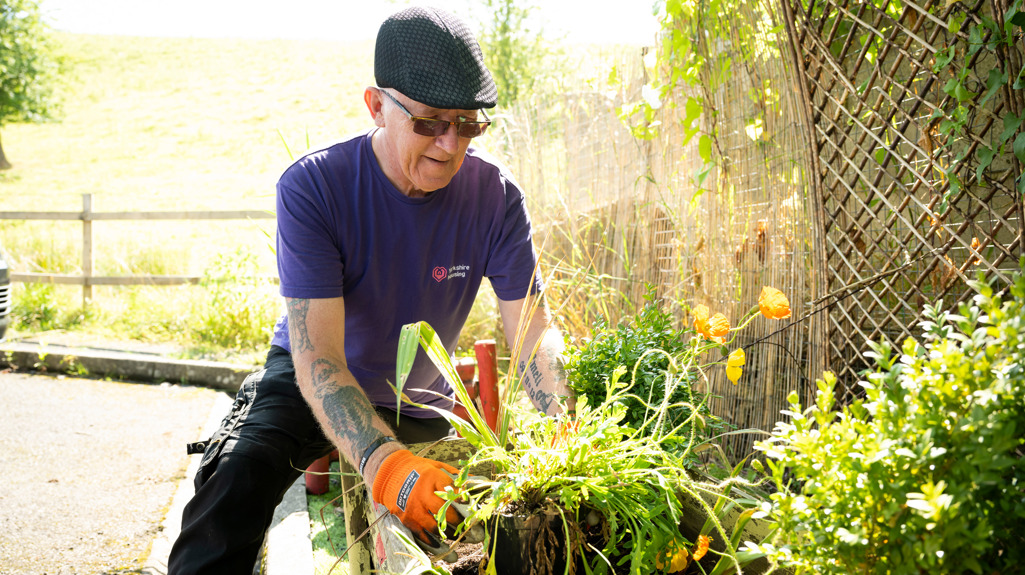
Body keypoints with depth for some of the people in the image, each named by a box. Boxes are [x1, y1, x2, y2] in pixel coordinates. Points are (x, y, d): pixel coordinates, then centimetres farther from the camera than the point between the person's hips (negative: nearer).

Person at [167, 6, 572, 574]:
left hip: (418, 402, 4)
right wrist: (384, 463, -53)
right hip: (309, 383, -4)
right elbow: (317, 355, -34)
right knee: (243, 472, -31)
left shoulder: (495, 195, -16)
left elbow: (534, 330, -18)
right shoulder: (311, 186, -26)